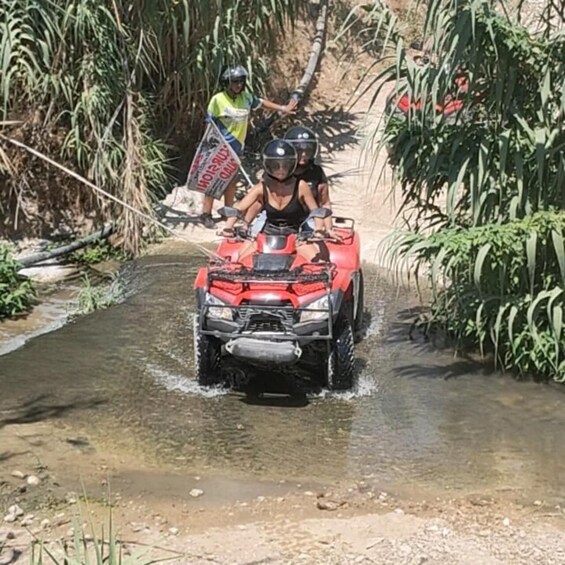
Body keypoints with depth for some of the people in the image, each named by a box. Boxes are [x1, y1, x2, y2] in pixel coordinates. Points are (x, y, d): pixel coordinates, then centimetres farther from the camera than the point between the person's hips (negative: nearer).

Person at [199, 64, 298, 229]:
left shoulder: (246, 97, 3)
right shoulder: (217, 100, -12)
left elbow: (261, 102, 18)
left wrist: (282, 108, 20)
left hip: (236, 147, 6)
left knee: (231, 181, 14)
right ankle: (206, 214, -2)